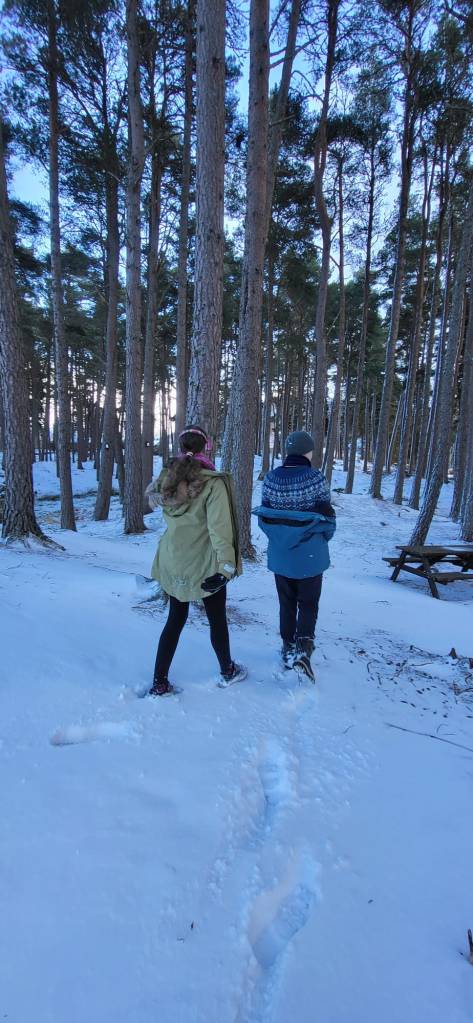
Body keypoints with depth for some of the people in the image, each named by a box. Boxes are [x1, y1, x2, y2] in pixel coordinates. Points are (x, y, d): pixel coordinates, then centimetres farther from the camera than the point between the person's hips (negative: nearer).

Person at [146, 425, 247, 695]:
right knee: (217, 620, 16)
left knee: (175, 619, 19)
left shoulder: (167, 479, -5)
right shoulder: (213, 483, -20)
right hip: (205, 565, -4)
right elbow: (219, 528, -25)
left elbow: (153, 498, 16)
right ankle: (228, 672, 37)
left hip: (173, 564, 5)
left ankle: (160, 683, 23)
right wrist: (227, 565, -23)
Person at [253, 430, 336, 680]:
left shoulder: (271, 478, -5)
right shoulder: (315, 478, -15)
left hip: (279, 555, 3)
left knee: (286, 603, 18)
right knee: (308, 604, 10)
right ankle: (302, 649, -6)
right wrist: (322, 539, 11)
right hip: (309, 556, -3)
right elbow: (327, 517, -9)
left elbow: (264, 516, 2)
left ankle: (288, 648, 29)